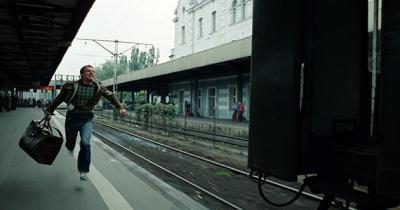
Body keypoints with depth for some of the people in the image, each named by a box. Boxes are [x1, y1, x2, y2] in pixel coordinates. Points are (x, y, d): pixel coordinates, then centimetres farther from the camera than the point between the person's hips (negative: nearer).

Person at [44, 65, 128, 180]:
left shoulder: (98, 88, -3)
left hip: (87, 120, 0)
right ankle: (70, 147, 57)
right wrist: (48, 111, 6)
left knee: (85, 142, -21)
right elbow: (58, 99, 5)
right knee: (70, 144, 15)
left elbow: (111, 96, 10)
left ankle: (83, 171, -6)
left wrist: (120, 108, 3)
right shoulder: (71, 86, -7)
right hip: (71, 118, 1)